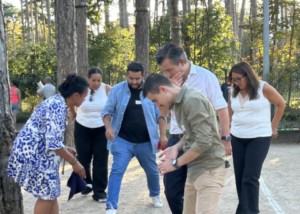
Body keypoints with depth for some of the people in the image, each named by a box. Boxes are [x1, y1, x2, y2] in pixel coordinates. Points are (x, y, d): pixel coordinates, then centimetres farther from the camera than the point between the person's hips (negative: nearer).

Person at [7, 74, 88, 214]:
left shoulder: (56, 102, 8)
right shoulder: (57, 107, -23)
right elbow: (53, 143, -27)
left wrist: (65, 149, 18)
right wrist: (74, 163, -17)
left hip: (37, 152, 10)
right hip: (32, 154, -10)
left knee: (51, 193, 13)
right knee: (46, 194, 0)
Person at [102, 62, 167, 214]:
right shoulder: (117, 90, -3)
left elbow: (160, 114, 2)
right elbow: (107, 111, 0)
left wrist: (163, 135, -6)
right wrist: (108, 127, -19)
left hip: (146, 142, 2)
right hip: (122, 140, -1)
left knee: (152, 171, 18)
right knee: (117, 171, -11)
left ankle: (155, 195, 46)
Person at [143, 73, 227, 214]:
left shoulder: (192, 100, -19)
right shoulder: (178, 103, 10)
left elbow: (204, 141, -23)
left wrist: (176, 163, -14)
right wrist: (177, 147, -3)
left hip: (209, 170, -9)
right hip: (194, 169, 9)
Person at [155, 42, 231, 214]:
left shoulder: (205, 77, -8)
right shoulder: (169, 81, 6)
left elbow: (221, 108, -6)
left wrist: (225, 138, -9)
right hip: (176, 141, 5)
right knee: (172, 191, 7)